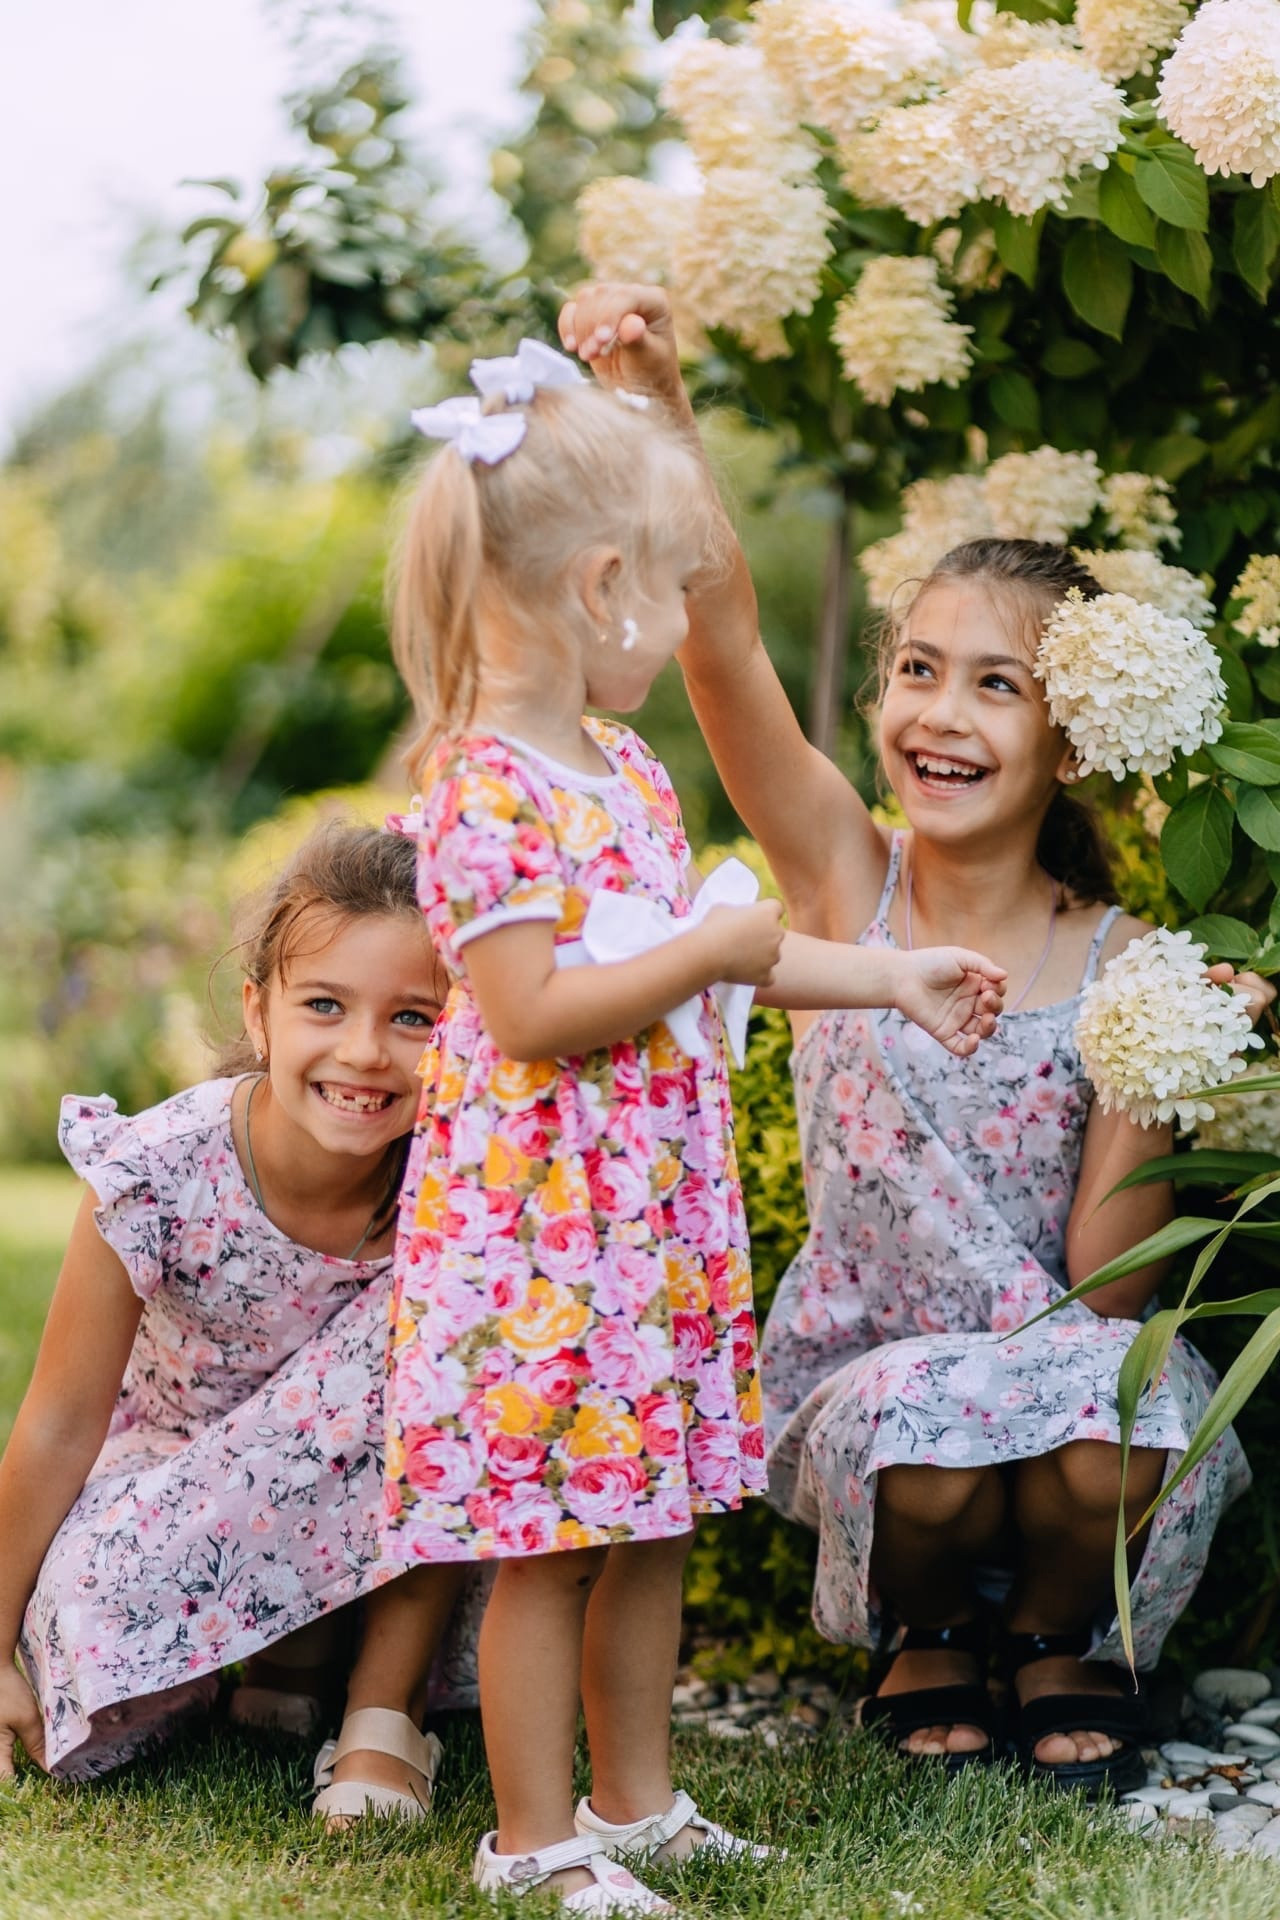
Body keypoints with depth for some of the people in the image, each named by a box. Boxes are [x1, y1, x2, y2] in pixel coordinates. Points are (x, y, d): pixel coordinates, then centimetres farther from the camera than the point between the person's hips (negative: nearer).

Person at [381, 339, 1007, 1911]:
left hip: (653, 1207, 9)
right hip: (538, 1217, -9)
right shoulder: (487, 793, -18)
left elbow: (693, 953, 23)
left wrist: (891, 979, 23)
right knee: (550, 1544, -1)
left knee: (654, 1520, 16)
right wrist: (713, 950, -18)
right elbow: (528, 1014, -24)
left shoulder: (623, 769, 12)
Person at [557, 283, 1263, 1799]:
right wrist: (655, 404, -34)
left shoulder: (1121, 961, -7)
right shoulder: (846, 879, -6)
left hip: (1060, 1365, 0)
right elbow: (722, 643, -22)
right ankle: (923, 1633, 7)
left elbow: (1107, 1284, -9)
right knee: (921, 1445, -31)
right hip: (863, 1376, 0)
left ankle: (1061, 1634, 7)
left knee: (1125, 1446, -31)